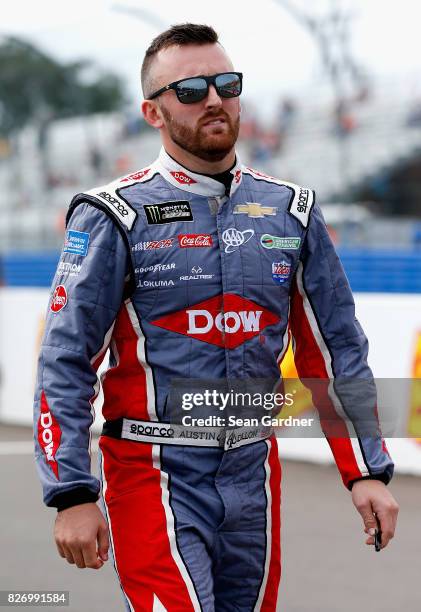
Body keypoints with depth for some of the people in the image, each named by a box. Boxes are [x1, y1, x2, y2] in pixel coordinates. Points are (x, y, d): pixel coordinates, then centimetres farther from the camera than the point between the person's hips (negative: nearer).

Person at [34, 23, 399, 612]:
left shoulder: (291, 211, 8)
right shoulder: (115, 216, -5)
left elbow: (336, 349, 12)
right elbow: (66, 363, -7)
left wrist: (367, 471, 6)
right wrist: (74, 496, -13)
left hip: (254, 476, 5)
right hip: (157, 478, -5)